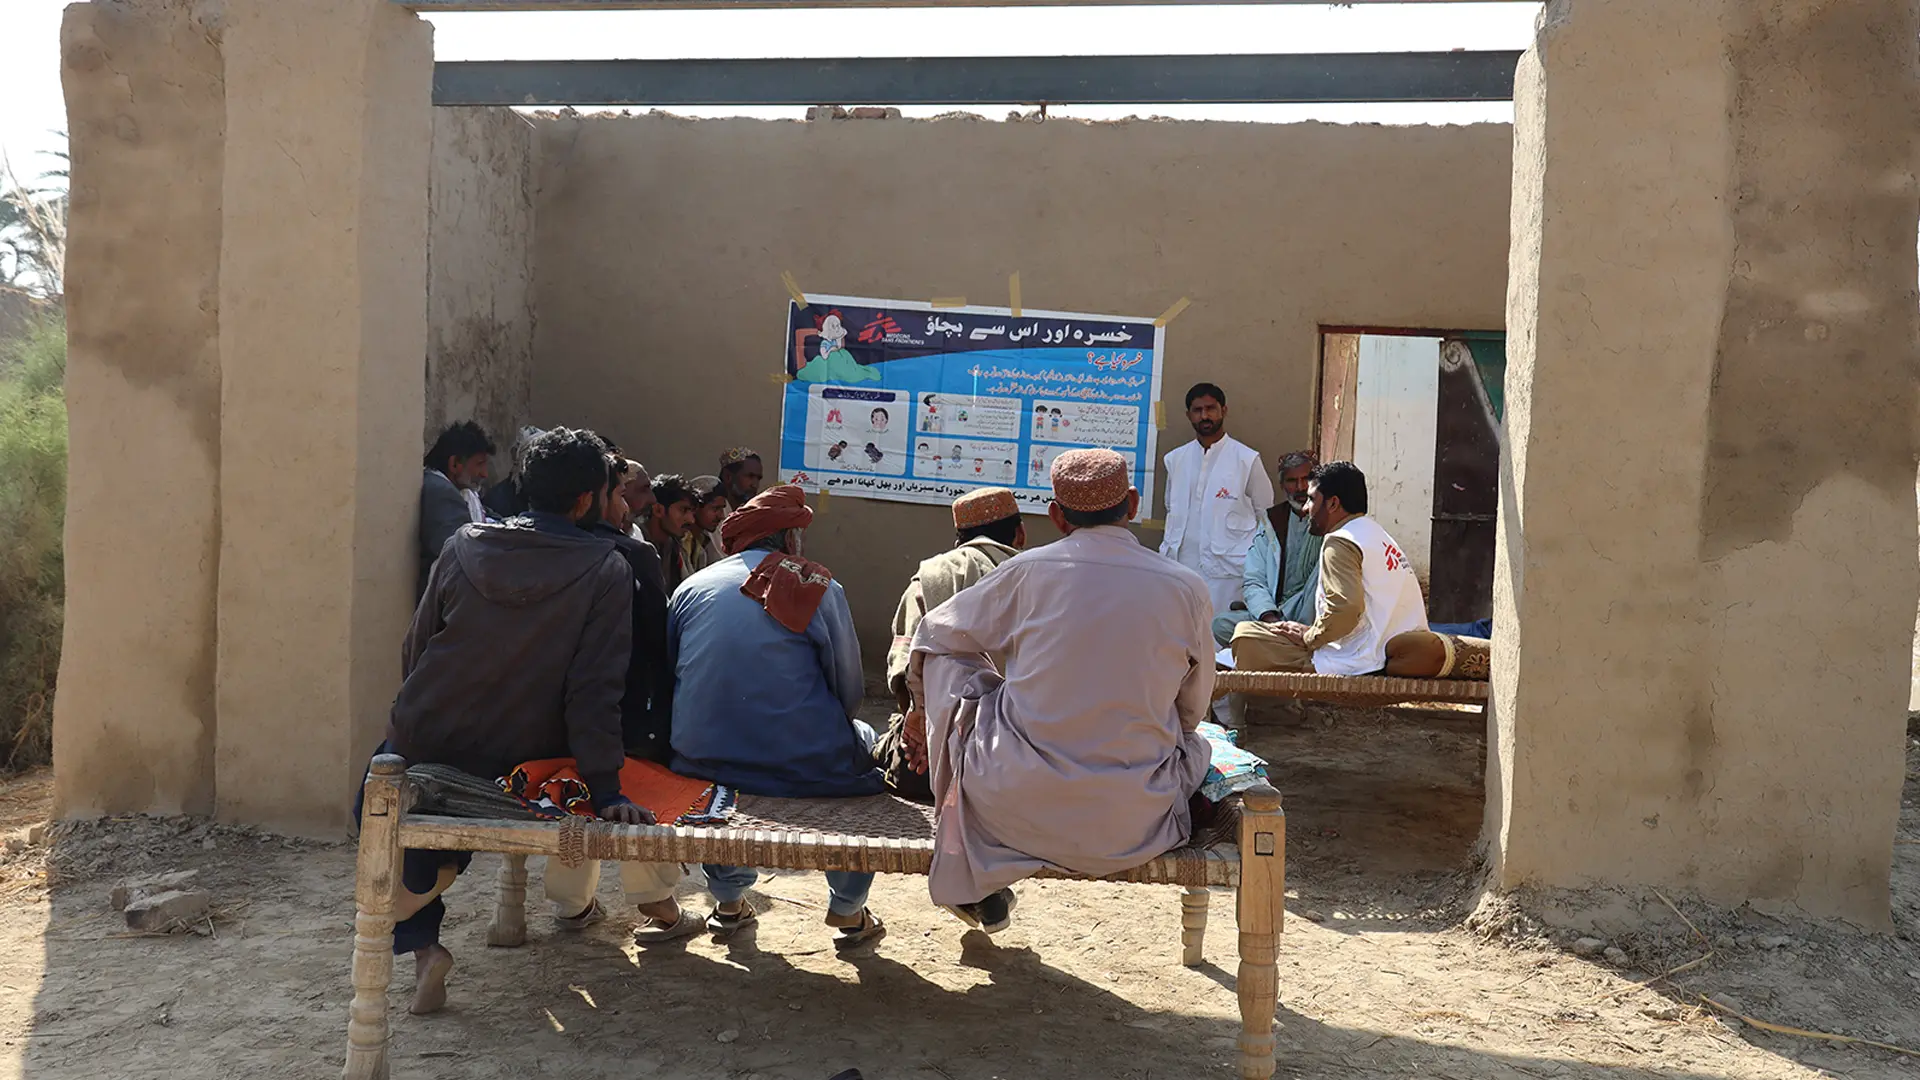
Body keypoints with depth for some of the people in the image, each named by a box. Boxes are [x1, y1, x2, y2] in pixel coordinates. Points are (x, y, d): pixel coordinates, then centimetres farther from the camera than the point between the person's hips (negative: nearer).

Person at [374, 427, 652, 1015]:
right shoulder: (606, 571, -13)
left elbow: (415, 649, 6)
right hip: (507, 764, 0)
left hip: (419, 743, 0)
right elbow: (595, 686, -19)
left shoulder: (465, 546, -3)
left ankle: (419, 943, 9)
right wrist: (605, 788, -17)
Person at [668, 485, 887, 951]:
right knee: (863, 740, 25)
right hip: (800, 767, -4)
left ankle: (728, 899, 41)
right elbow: (849, 689, 0)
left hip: (701, 761, 4)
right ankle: (848, 909, 24)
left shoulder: (692, 587, 6)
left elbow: (667, 674, 12)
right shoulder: (818, 588, -3)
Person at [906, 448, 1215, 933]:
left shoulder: (1029, 571, -3)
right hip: (1131, 825, 2)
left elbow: (932, 635, 13)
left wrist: (925, 710, 34)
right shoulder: (1186, 588, -1)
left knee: (948, 662, 21)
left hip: (1014, 807, -1)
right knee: (1196, 742, 32)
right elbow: (1193, 707, 12)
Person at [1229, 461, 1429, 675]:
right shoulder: (1378, 535, 20)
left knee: (1246, 635, -6)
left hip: (1362, 665, -10)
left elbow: (1346, 607, -24)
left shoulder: (1340, 543, -10)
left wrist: (1309, 637, -8)